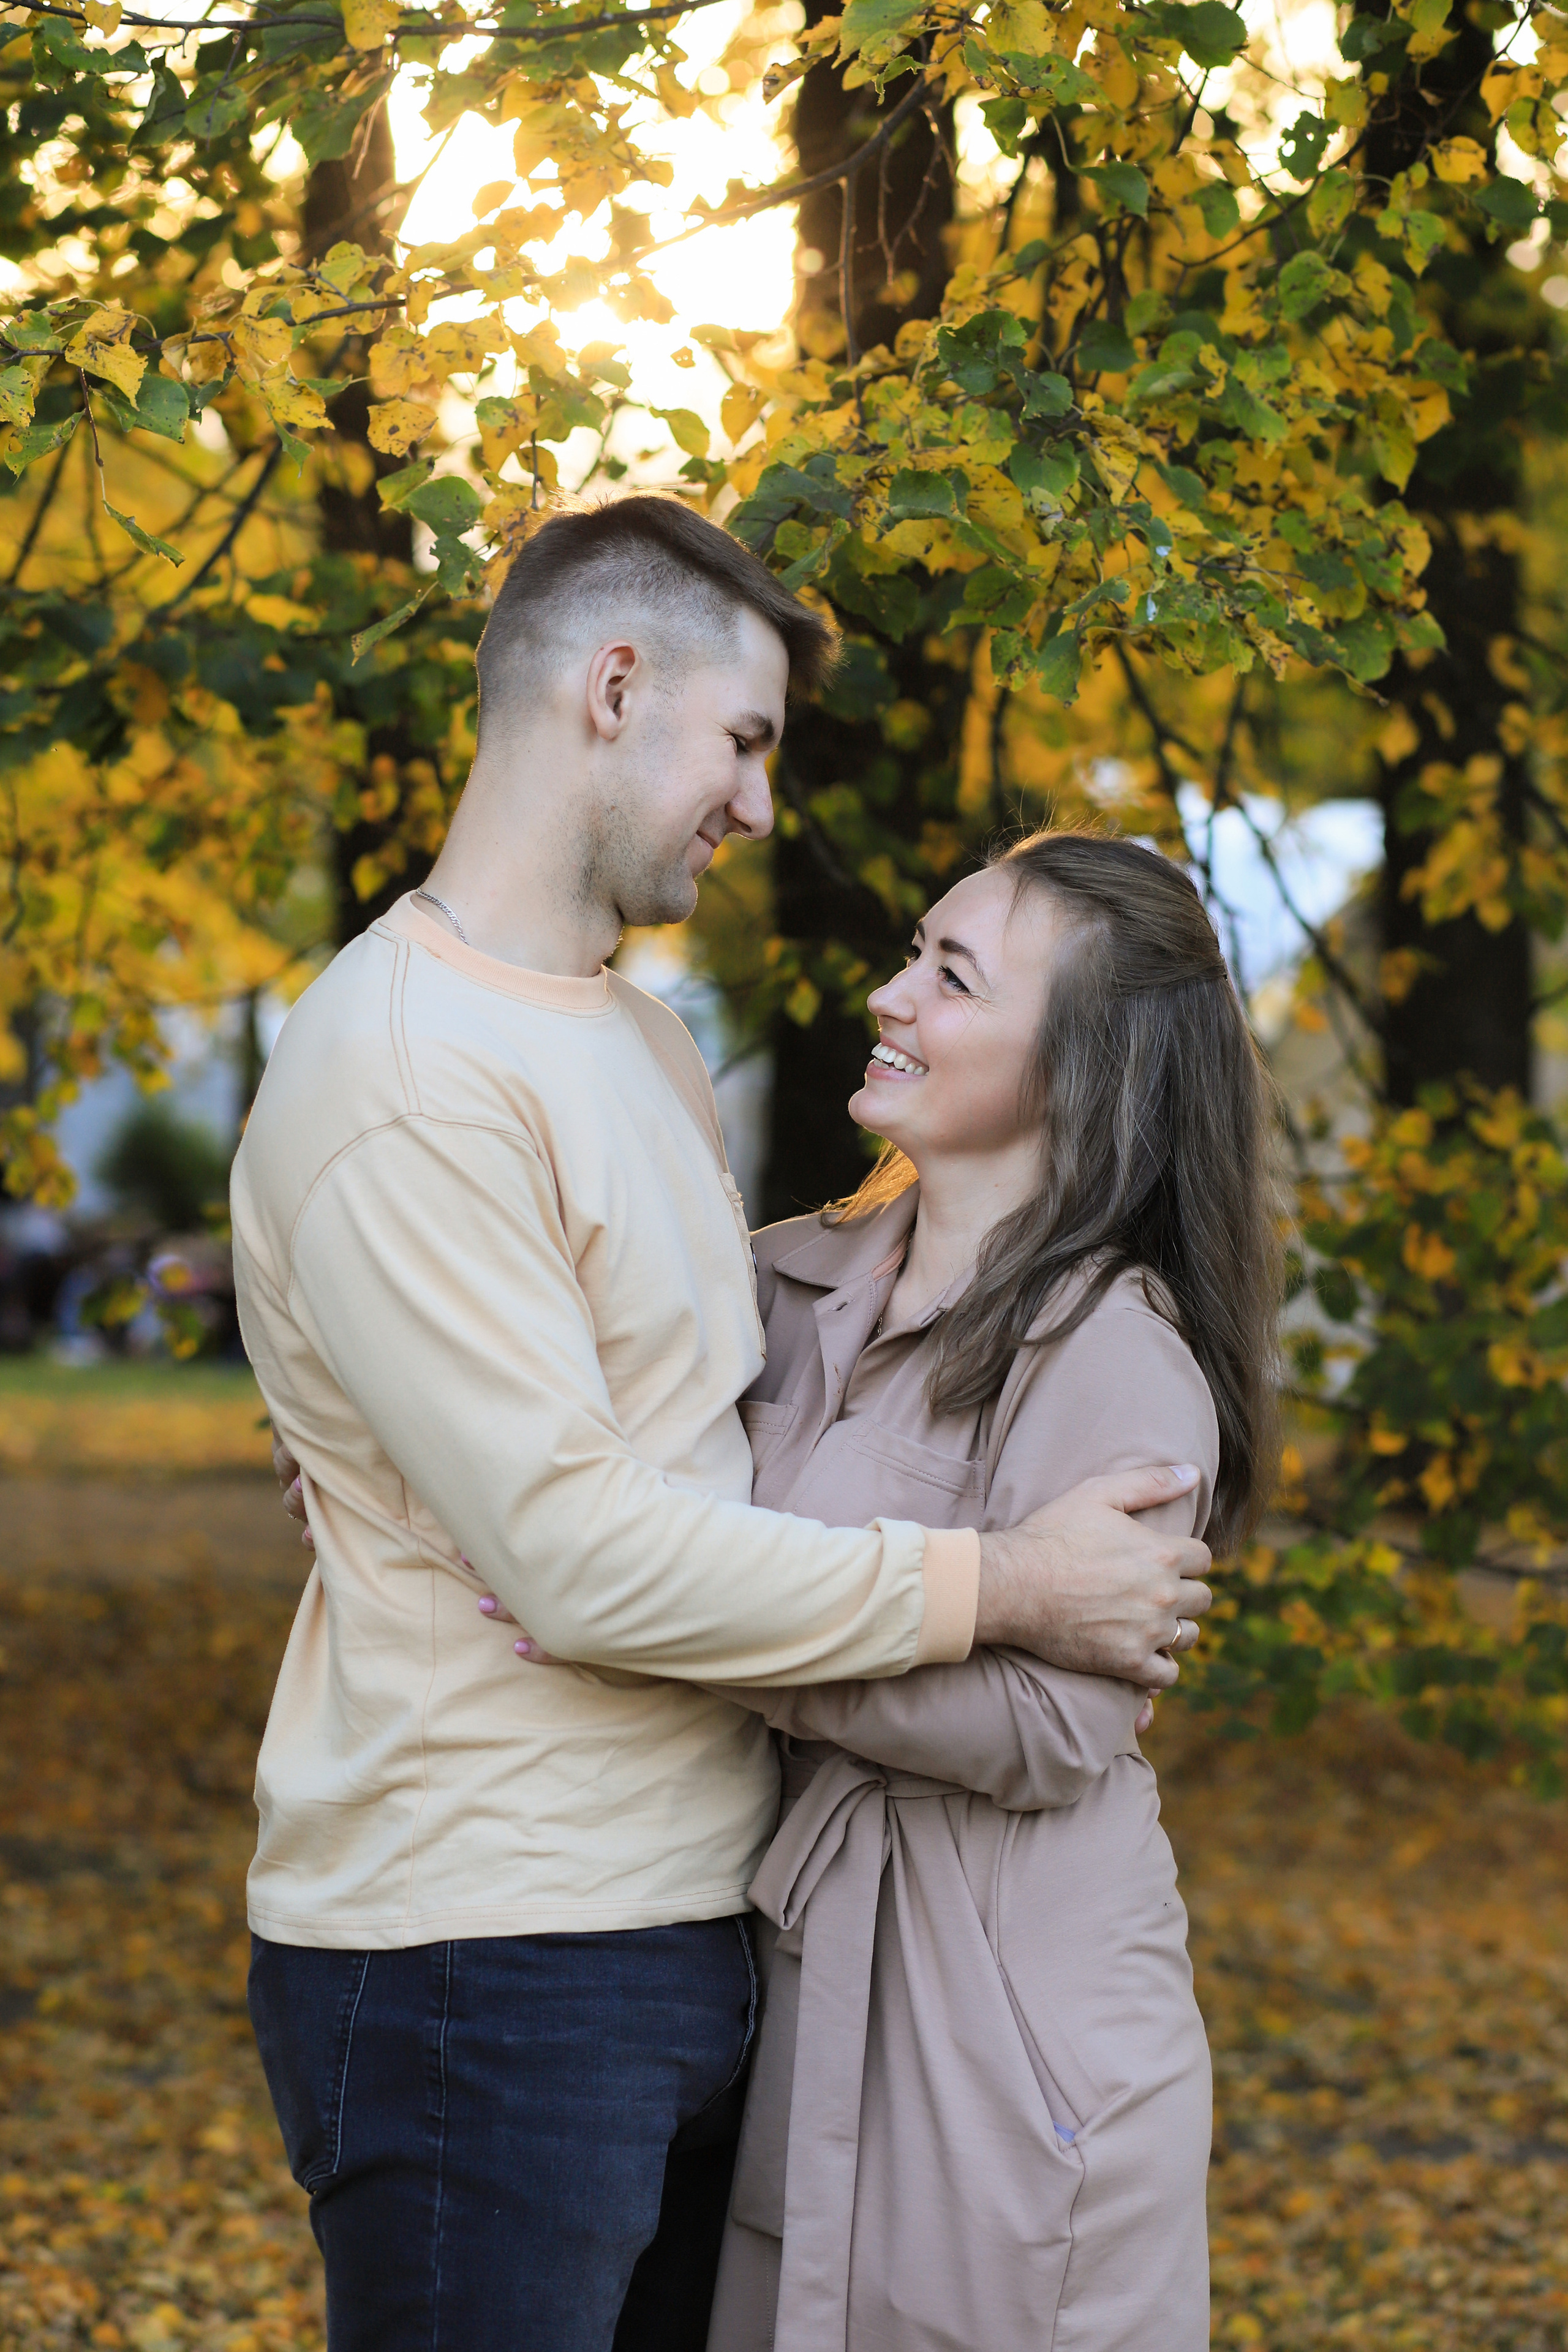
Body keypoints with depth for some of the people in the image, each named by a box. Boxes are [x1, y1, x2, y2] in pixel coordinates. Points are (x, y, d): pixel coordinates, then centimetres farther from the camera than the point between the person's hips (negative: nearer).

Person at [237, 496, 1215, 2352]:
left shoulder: (636, 1033, 16)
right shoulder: (400, 1080, -17)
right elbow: (579, 1558, -22)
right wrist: (998, 1589, -16)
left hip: (696, 1923, 9)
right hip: (482, 1975, -9)